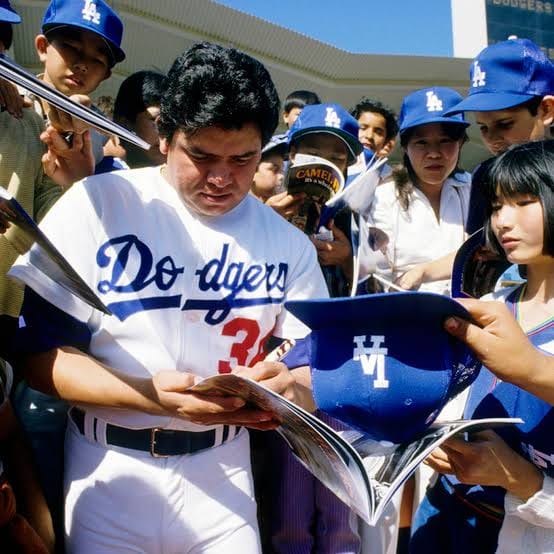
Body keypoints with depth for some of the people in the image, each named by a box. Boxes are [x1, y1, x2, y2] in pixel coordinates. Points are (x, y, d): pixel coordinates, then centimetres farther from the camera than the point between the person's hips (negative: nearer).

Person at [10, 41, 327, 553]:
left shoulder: (287, 242, -1)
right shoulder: (97, 205, -9)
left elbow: (315, 365, 1)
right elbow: (38, 351, -10)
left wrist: (294, 387, -23)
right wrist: (149, 394, -24)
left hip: (223, 474, 2)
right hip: (107, 474, -1)